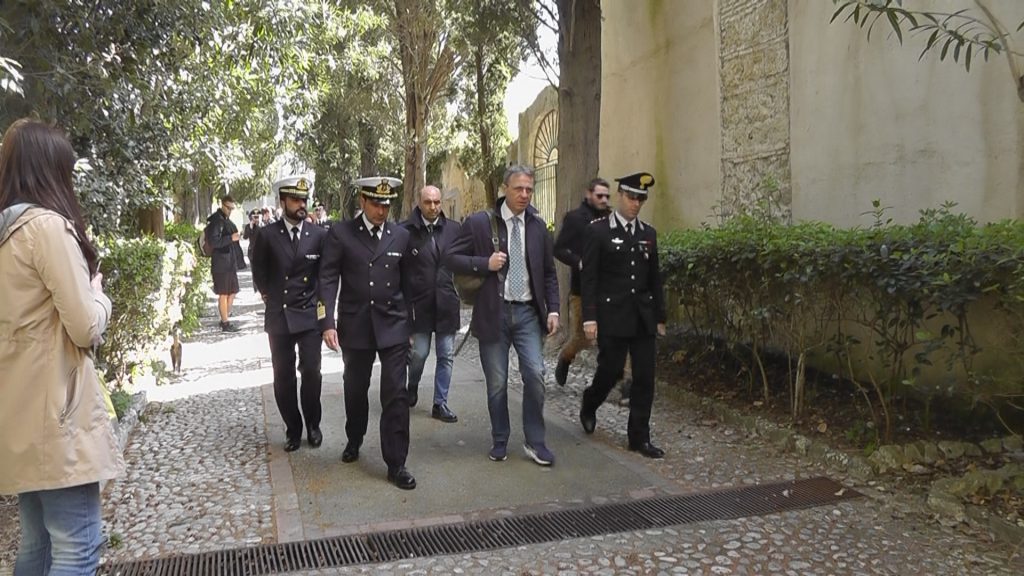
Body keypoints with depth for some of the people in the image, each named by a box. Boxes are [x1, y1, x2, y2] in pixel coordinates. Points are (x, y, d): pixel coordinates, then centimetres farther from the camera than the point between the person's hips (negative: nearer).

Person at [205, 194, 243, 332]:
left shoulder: (227, 220, 17)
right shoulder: (215, 220, -10)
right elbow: (213, 241, -19)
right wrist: (230, 238, -23)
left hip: (231, 263, 9)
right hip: (220, 264, -9)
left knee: (232, 292, 13)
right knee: (223, 294, -3)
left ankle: (225, 318, 26)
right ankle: (225, 323, 4)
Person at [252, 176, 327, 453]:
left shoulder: (319, 235, -1)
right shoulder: (267, 235, -2)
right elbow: (259, 272, 11)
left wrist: (320, 300, 5)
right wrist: (269, 295, 11)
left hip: (309, 315, 0)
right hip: (278, 316, 1)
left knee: (311, 371, -5)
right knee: (283, 376, 6)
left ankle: (313, 425, 16)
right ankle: (293, 429, 21)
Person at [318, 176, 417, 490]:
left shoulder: (401, 235, 3)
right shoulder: (340, 233, -3)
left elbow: (407, 282, 9)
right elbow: (328, 279, -6)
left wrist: (411, 325, 10)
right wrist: (327, 322, -14)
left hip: (393, 326, 0)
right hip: (355, 327, 0)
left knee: (396, 394, -4)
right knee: (355, 390, 17)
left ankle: (396, 463, 4)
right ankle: (354, 440, 42)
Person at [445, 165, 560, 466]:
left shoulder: (538, 225, 7)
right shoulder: (479, 222, -3)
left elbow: (548, 272, 12)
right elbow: (451, 258, -1)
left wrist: (553, 309, 3)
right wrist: (485, 264, -15)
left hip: (527, 312, 2)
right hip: (493, 312, -2)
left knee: (535, 374, -7)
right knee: (497, 382, 6)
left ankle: (535, 442, 8)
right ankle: (500, 441, 24)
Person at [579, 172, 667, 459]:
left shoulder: (648, 233, 11)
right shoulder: (598, 231, -3)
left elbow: (654, 278, 15)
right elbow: (588, 278, -7)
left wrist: (660, 316, 13)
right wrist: (589, 318, -12)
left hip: (643, 317, 4)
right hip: (612, 316, -4)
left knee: (645, 377, 3)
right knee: (610, 370, 2)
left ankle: (639, 437, 13)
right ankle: (589, 406, 34)